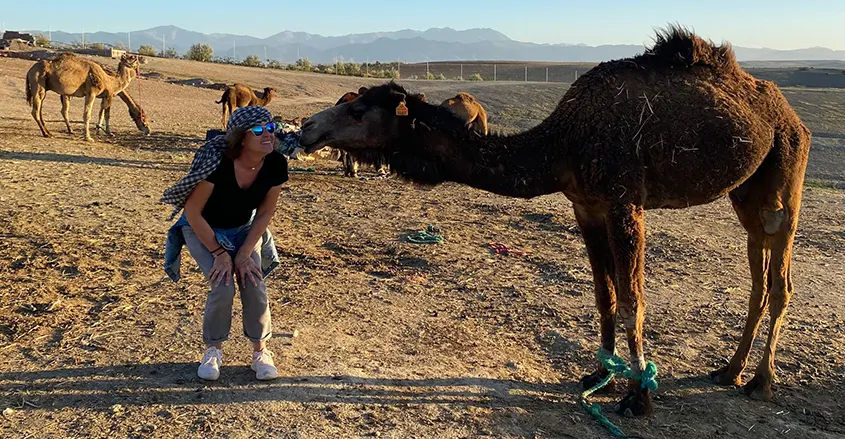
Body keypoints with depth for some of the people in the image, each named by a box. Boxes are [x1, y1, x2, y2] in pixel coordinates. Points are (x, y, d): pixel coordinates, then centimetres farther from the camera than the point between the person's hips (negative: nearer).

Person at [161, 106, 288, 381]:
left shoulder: (276, 165, -21)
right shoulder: (217, 162, -33)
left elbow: (264, 214, -10)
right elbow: (193, 212, -23)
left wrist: (244, 255, -14)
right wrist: (220, 253, -21)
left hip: (244, 229, 3)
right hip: (203, 229, -3)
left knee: (254, 284, -15)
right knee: (223, 287, -19)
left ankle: (260, 350, 8)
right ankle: (213, 349, 8)